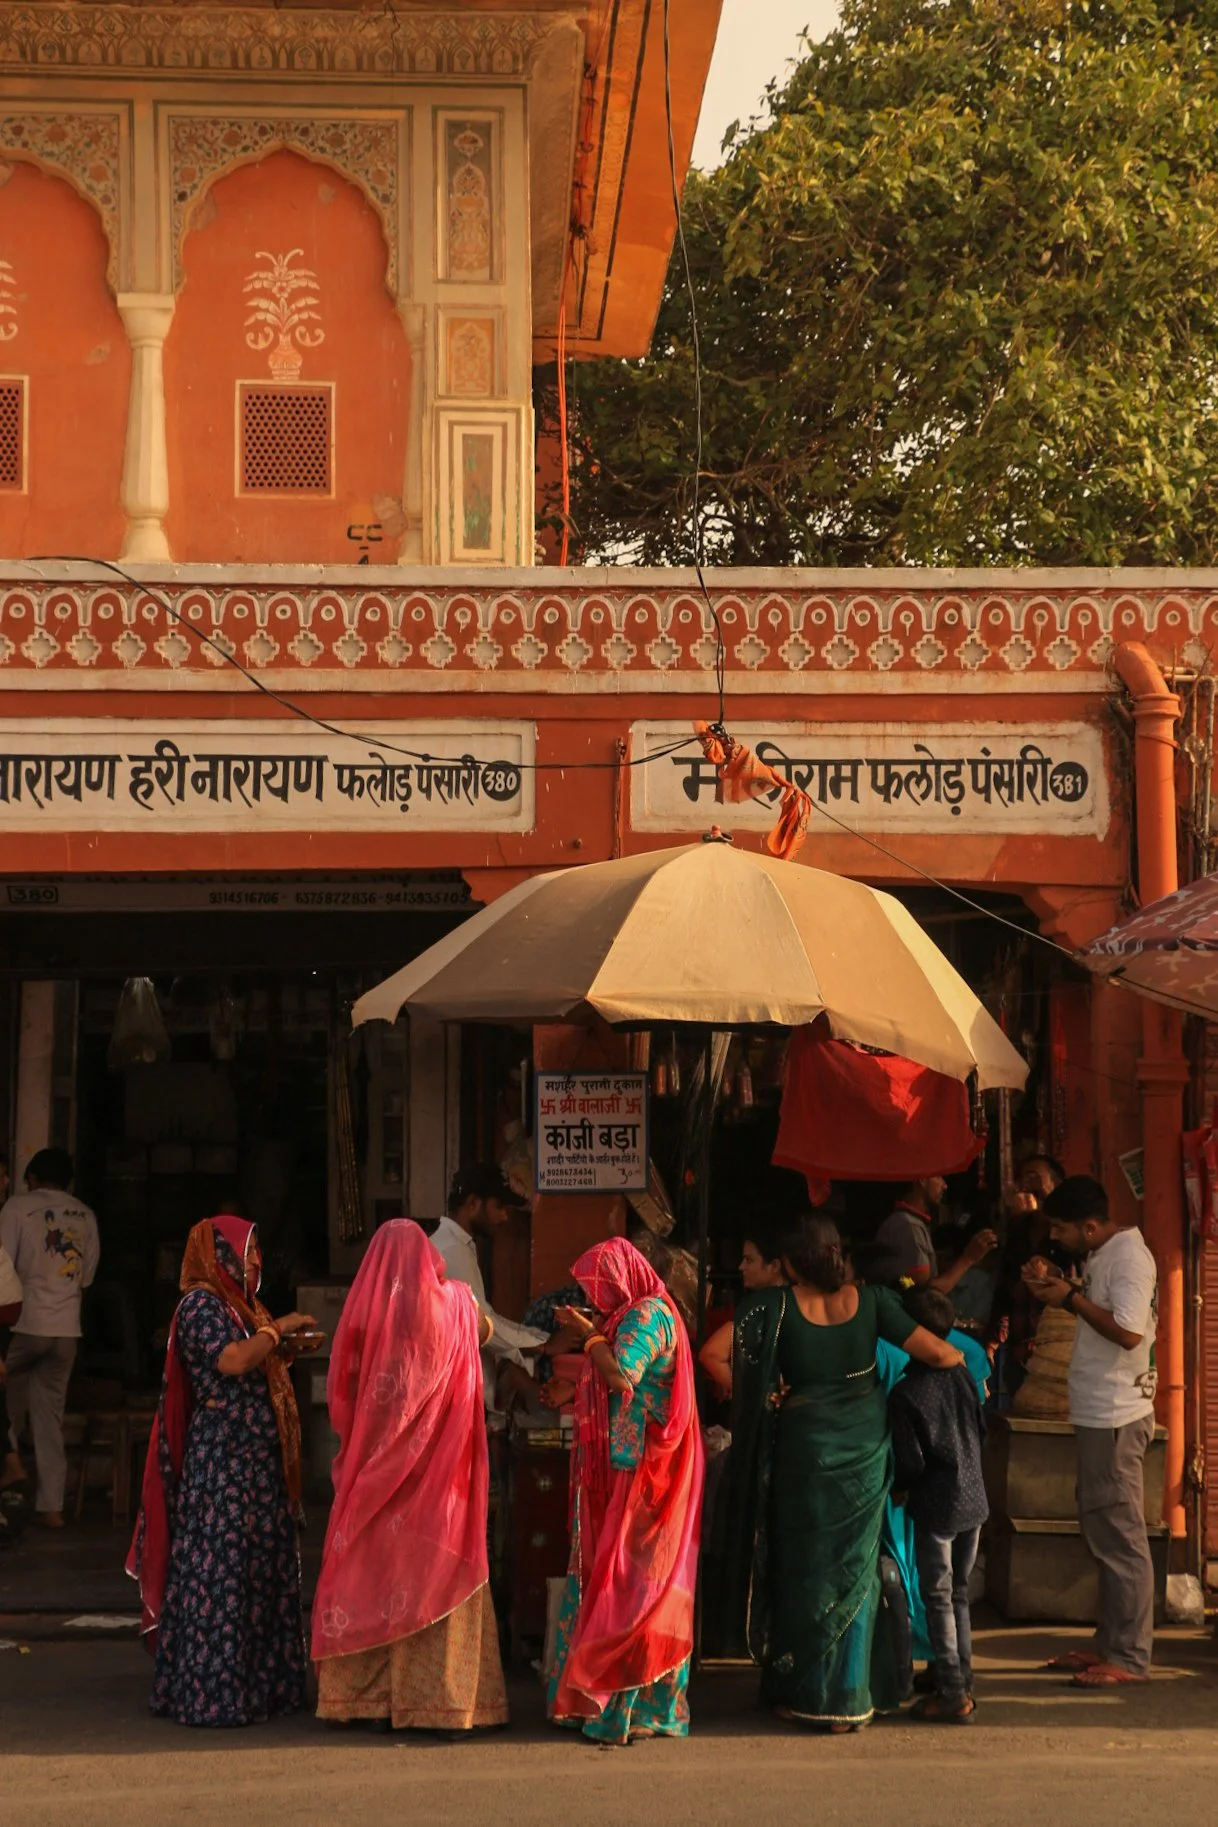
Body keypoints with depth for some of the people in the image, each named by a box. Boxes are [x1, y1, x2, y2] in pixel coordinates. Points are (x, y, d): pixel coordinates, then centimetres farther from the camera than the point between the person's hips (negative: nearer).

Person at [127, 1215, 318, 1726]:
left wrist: (288, 1348, 8)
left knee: (263, 1569, 9)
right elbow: (232, 1360, -24)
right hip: (222, 1459, -10)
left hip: (258, 1459, 10)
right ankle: (209, 1695, -4)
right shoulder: (200, 1303, -10)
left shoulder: (238, 1304, 19)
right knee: (220, 1570, -8)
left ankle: (258, 1684, 15)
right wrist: (277, 1329, -12)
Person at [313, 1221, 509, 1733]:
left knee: (370, 1564, 8)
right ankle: (436, 1698, 1)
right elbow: (485, 1331, 18)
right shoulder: (452, 1303, -4)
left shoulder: (364, 1309, -5)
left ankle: (365, 1694, 11)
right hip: (436, 1465, 0)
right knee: (432, 1570, 2)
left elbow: (340, 1389, 2)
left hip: (373, 1461, 1)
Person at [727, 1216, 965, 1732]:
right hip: (866, 1445, 2)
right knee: (856, 1568, 11)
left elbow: (753, 1384, -17)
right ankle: (850, 1698, 13)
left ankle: (804, 1694, 14)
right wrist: (961, 1357, 14)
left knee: (804, 1571, 10)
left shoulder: (775, 1307, -11)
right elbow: (935, 1351, -6)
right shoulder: (869, 1301, -6)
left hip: (805, 1447, -2)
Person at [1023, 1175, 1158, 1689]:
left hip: (1116, 1417, -10)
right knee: (1103, 1530, 16)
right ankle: (1109, 1643, 24)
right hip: (1099, 1414, 10)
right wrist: (1059, 1283, 5)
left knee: (1118, 1534, -6)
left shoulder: (1129, 1257, -18)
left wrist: (1071, 1298, -20)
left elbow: (1128, 1331, -28)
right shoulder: (1103, 1255, 12)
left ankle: (1130, 1657, -2)